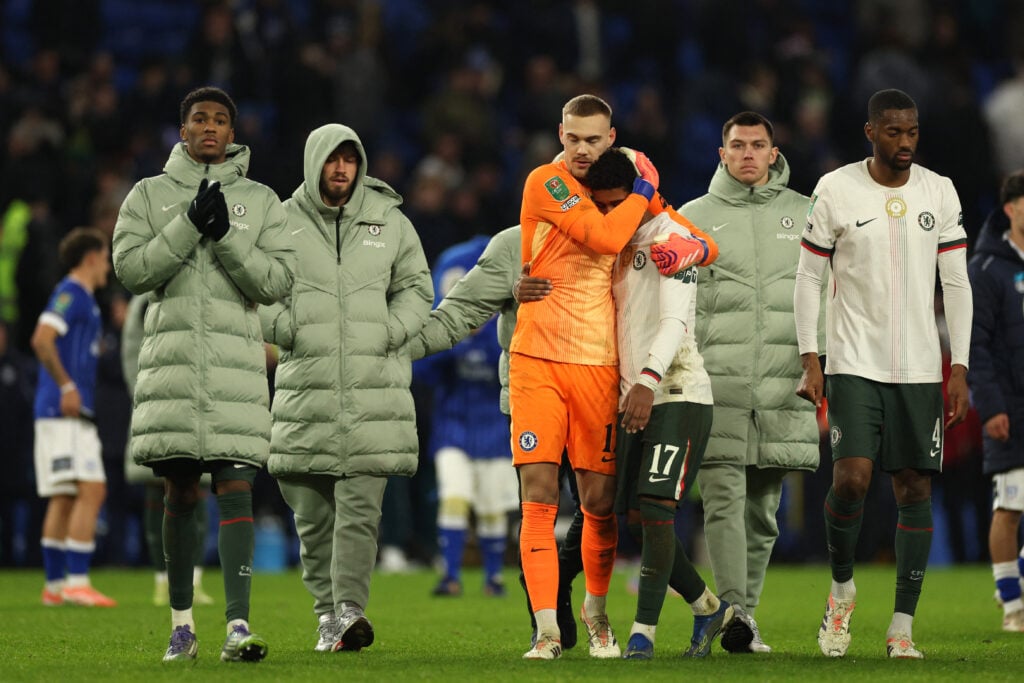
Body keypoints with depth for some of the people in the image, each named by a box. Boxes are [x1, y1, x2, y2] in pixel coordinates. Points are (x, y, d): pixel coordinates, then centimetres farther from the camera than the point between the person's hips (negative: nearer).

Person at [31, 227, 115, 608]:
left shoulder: (82, 298, 22)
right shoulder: (70, 293, -8)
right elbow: (41, 339, -20)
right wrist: (66, 386, -21)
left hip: (74, 413, 10)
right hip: (66, 412, -10)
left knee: (64, 499, 9)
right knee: (91, 490, -15)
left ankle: (55, 584, 10)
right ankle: (77, 582, -20)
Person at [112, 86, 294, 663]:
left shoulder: (261, 201, 9)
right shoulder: (150, 195, 10)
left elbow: (277, 281, 1)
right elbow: (131, 268, -2)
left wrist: (226, 236, -11)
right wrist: (189, 226, -11)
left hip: (237, 361, -1)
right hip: (172, 359, 1)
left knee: (237, 489, -10)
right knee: (180, 493, 5)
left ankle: (239, 626, -16)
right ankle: (182, 624, 15)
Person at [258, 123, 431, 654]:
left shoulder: (389, 222, 10)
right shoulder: (282, 222, 5)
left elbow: (415, 287, 16)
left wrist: (391, 331, -1)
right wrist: (287, 328, -8)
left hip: (374, 389, 0)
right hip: (305, 386, 0)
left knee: (360, 506, -11)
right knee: (312, 512, 4)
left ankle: (350, 610, -15)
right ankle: (327, 615, 13)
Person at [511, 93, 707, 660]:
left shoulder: (626, 189, 13)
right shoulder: (546, 182, -3)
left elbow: (703, 243, 18)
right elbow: (605, 235, -17)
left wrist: (691, 247, -6)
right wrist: (644, 190, -3)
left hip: (598, 364, 3)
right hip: (537, 359, -3)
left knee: (600, 503, 4)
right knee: (538, 498, -9)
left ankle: (596, 612, 27)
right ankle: (547, 630, -7)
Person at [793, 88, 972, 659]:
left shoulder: (939, 192, 5)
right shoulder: (836, 190, -2)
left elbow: (957, 284, 7)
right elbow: (809, 277, 3)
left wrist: (960, 368, 1)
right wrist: (810, 360, -4)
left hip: (920, 370, 3)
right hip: (854, 362, -3)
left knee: (916, 489, 0)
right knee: (852, 478, -17)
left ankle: (903, 627, 6)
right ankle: (842, 588, 10)